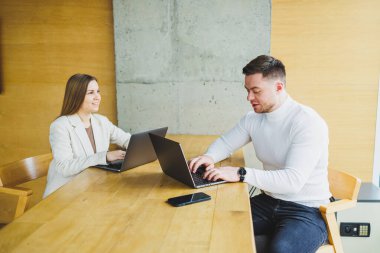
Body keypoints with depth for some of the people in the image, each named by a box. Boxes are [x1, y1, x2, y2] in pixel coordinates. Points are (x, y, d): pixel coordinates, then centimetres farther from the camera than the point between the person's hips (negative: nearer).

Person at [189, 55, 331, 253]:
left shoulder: (308, 123, -19)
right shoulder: (253, 119, 1)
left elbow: (293, 180, -27)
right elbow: (225, 143, 16)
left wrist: (241, 174, -30)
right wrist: (209, 157, -7)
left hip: (308, 210, -5)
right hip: (269, 202, 6)